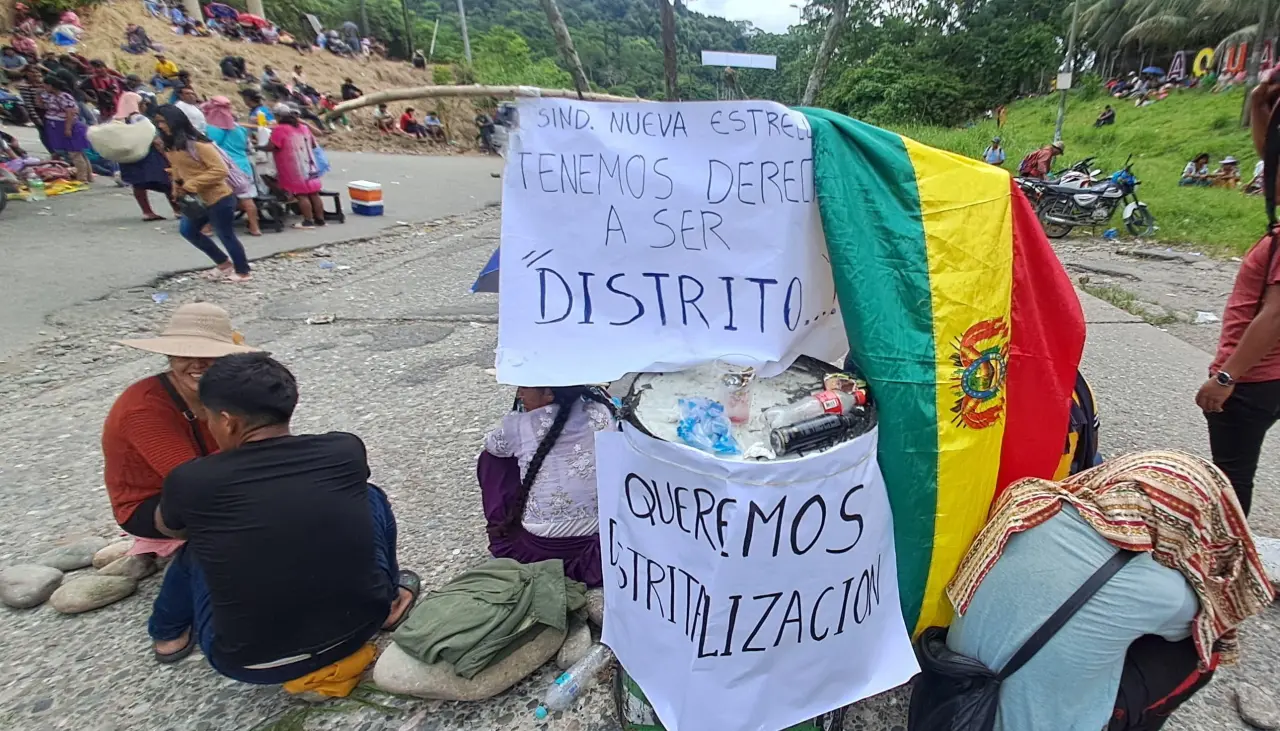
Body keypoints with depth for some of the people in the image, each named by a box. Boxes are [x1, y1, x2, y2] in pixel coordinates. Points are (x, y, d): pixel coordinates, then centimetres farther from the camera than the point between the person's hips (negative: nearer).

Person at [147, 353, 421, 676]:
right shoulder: (346, 449, -10)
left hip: (251, 665, 0)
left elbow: (168, 527, 14)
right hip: (358, 629, 1)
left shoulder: (190, 481, -12)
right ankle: (388, 600, 32)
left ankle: (169, 634, 41)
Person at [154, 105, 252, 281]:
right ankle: (224, 264, 23)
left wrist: (190, 185, -22)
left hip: (219, 198, -10)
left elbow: (220, 170, -23)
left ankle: (243, 272, 15)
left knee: (225, 235, -1)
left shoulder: (197, 144, -18)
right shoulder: (171, 146, 8)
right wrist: (178, 189, 1)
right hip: (199, 200, 10)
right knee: (187, 230, 14)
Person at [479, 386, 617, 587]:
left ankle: (504, 536, 19)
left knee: (491, 457, 13)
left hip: (540, 547, -2)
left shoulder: (519, 425, -9)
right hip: (602, 541, 3)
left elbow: (492, 445, 15)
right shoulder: (600, 409, -2)